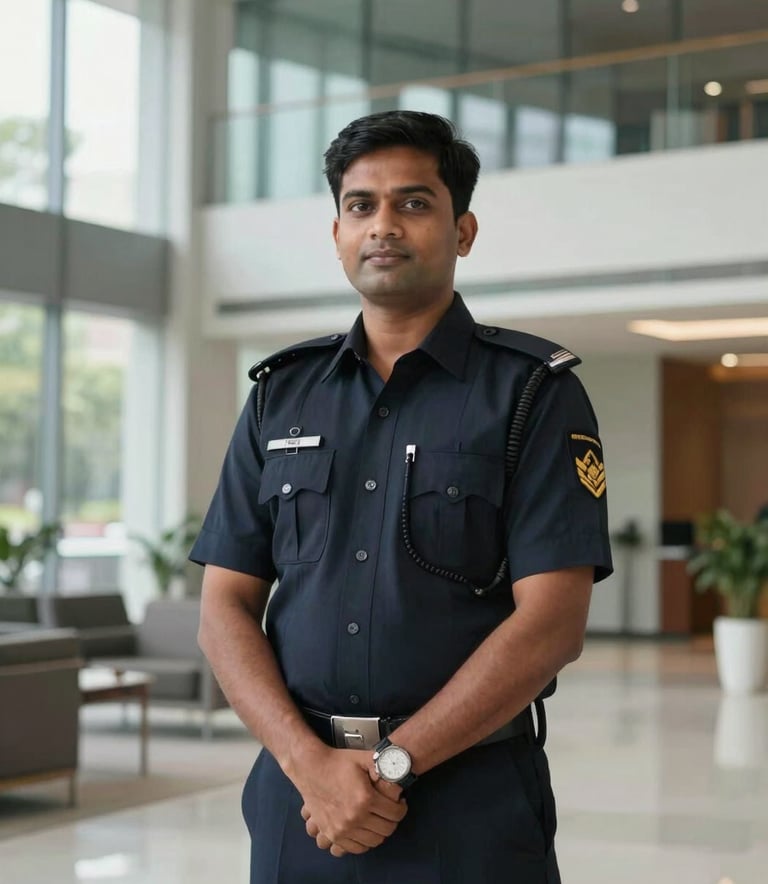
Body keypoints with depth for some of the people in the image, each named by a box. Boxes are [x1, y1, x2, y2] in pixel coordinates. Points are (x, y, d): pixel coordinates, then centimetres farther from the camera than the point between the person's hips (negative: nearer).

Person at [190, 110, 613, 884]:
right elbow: (225, 607, 3)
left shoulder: (535, 392, -3)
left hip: (474, 805, -3)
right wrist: (312, 763, -11)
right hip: (297, 791, 3)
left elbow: (552, 623, -11)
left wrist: (392, 762, -15)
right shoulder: (281, 394, 7)